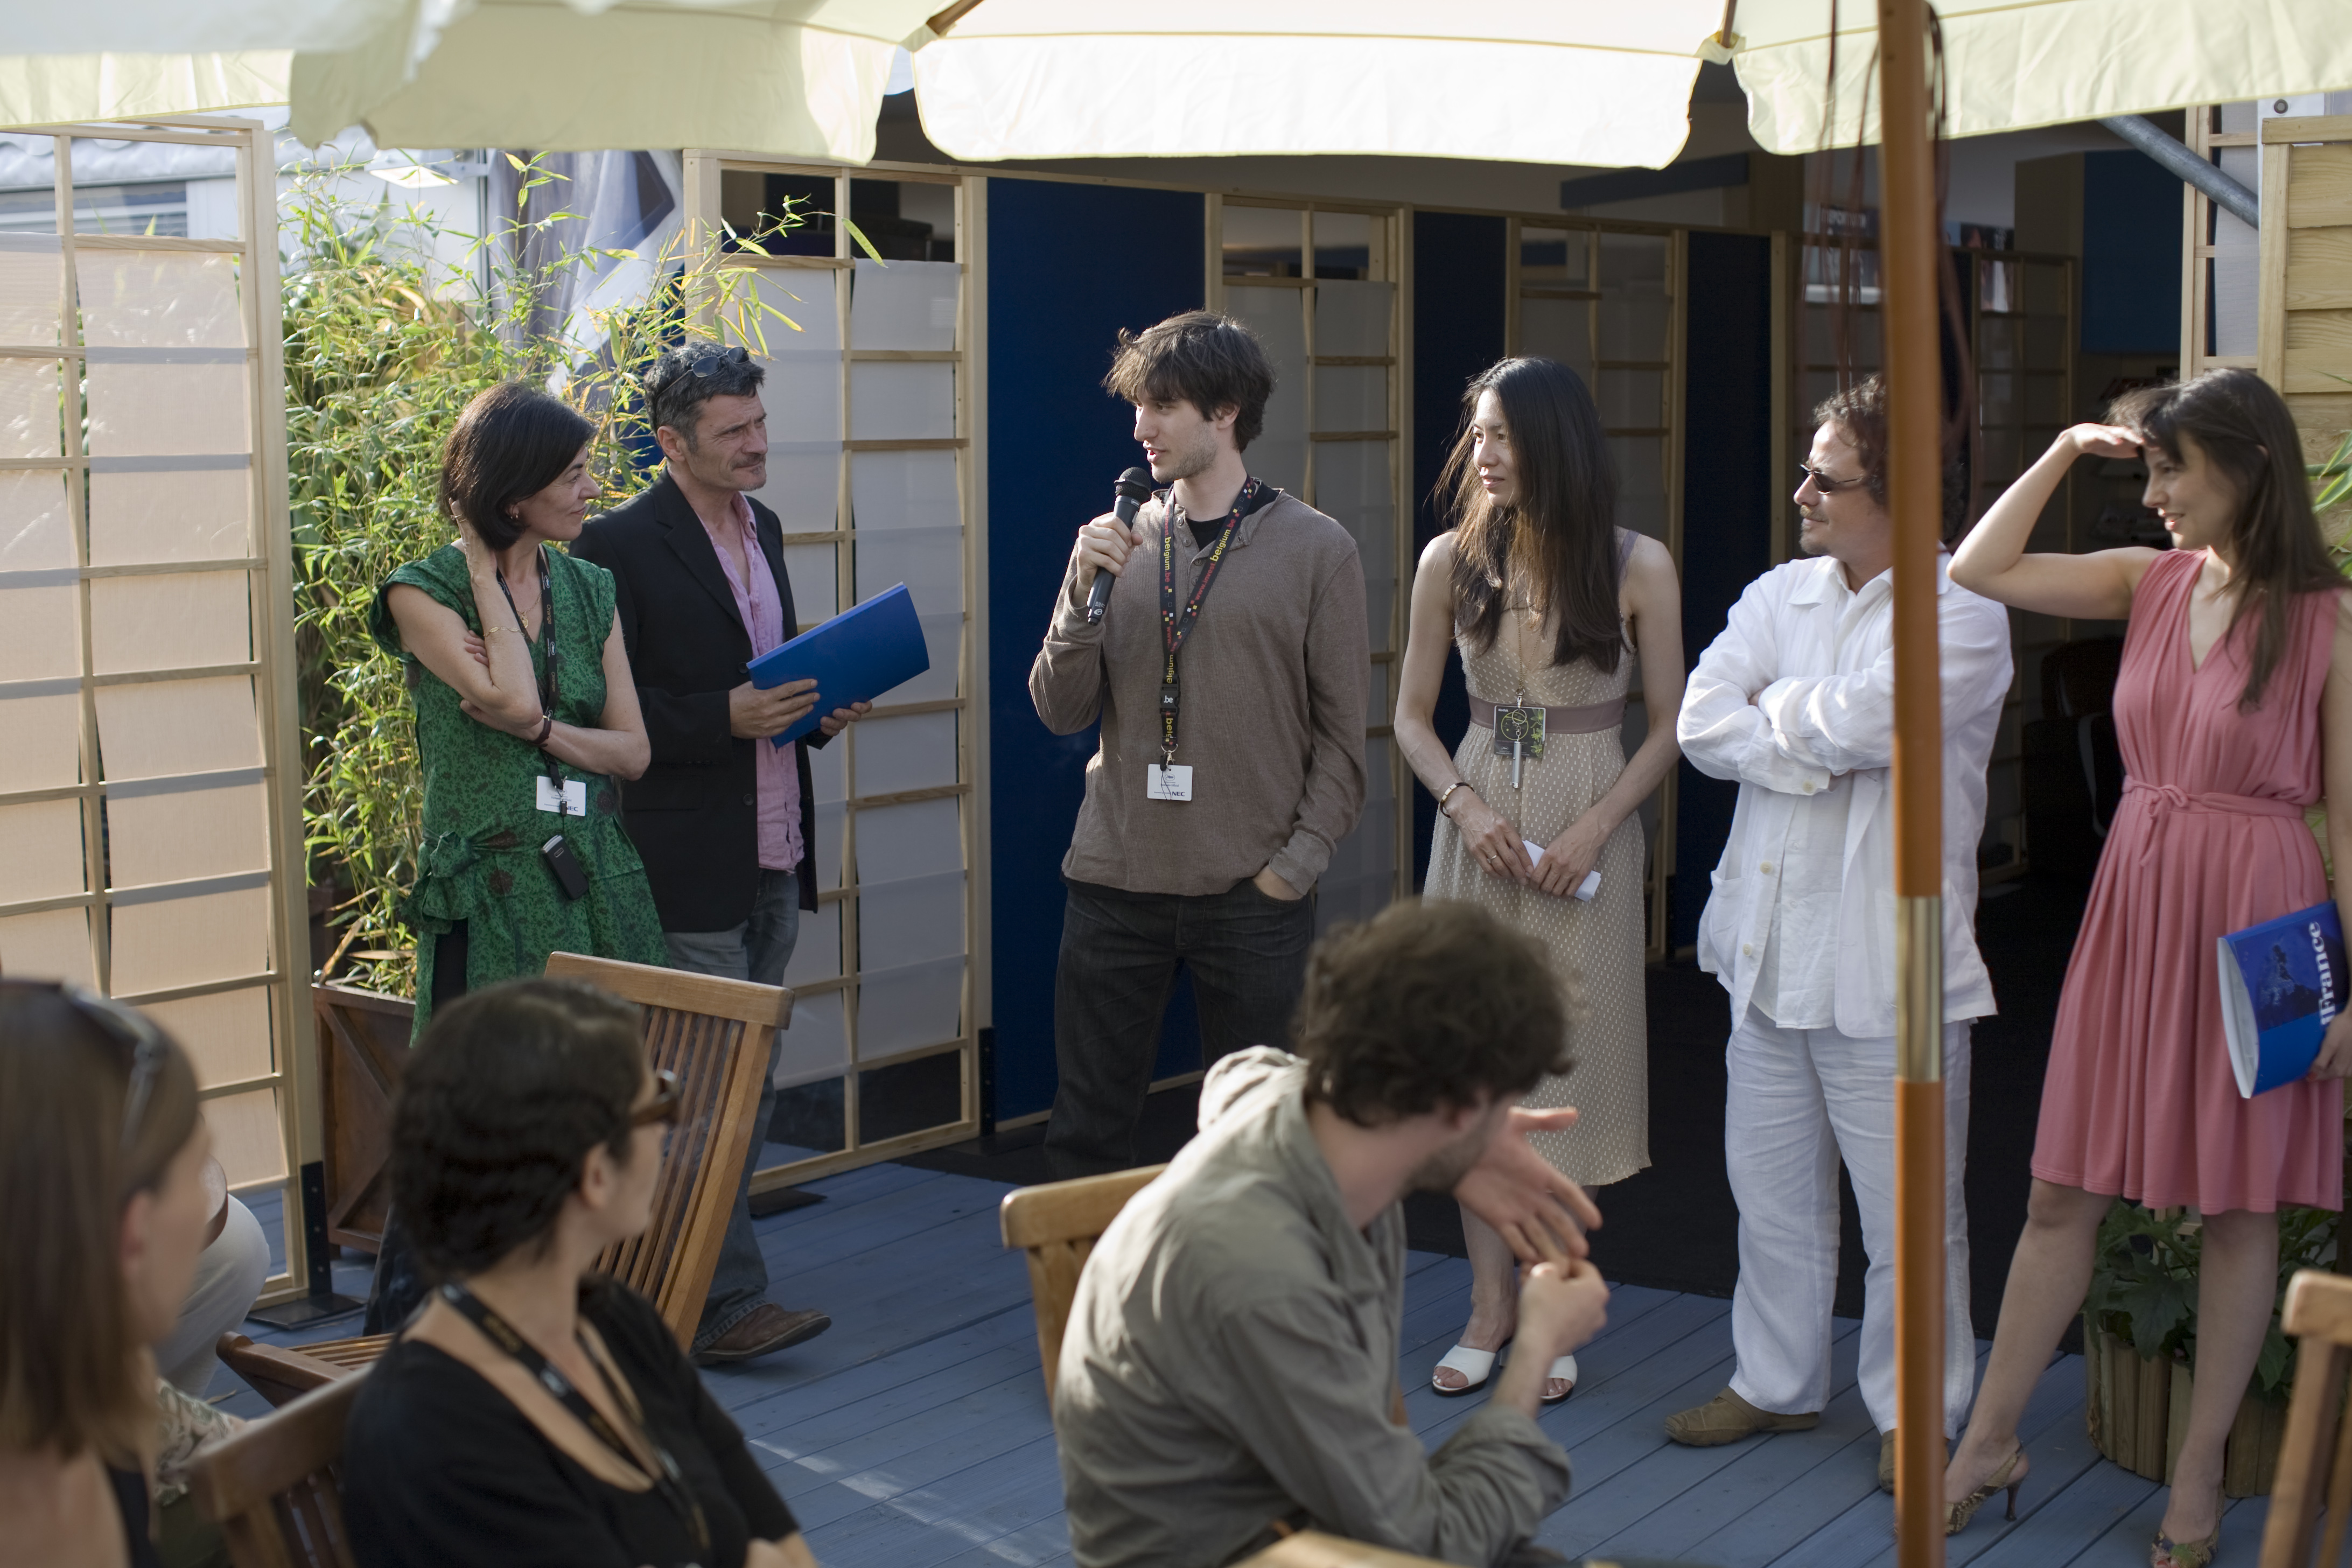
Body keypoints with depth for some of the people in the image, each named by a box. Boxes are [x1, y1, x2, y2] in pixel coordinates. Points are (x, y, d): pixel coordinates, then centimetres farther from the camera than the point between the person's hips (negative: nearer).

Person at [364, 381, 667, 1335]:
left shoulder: (589, 590, 11)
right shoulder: (425, 592, -4)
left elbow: (633, 748, 8)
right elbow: (514, 700, -18)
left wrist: (540, 731, -11)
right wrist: (484, 568, -9)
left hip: (595, 881, 5)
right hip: (490, 889, -5)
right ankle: (403, 1338, 8)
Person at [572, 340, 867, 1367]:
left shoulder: (762, 529, 14)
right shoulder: (621, 546, -11)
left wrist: (819, 708, 4)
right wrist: (726, 716, -22)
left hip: (773, 855, 9)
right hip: (688, 865, -8)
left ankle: (682, 1280, 24)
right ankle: (724, 1304, 4)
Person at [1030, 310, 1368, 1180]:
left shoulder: (1316, 549, -2)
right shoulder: (1121, 540, 5)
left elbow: (1342, 735, -1)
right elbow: (1060, 711, 3)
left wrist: (1295, 862, -7)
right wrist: (1085, 591, -11)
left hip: (1253, 891, -2)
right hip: (1116, 879, 2)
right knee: (1087, 1131, 9)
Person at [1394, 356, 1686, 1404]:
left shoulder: (1636, 567, -6)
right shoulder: (1451, 561, 0)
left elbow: (1671, 726, -2)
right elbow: (1411, 716, 6)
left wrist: (1593, 829, -14)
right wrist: (1467, 806, -10)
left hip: (1587, 830, -2)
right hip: (1478, 826, 2)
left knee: (1568, 1065, 2)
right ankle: (1490, 1302, 18)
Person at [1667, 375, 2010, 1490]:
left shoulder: (1962, 612, -9)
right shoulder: (1779, 595, 9)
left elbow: (1867, 718, -24)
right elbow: (1702, 724, -3)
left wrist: (1777, 708, -5)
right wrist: (1822, 745, -15)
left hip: (1887, 962, -6)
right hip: (1769, 947, 6)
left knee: (1908, 1217, 4)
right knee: (1772, 1196, 16)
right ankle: (1777, 1384, 32)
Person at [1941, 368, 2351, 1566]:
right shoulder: (2153, 582, 4)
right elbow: (1978, 570, 5)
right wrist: (2066, 451, 0)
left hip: (2255, 918, -4)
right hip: (2135, 904, 4)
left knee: (2240, 1206, 8)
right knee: (2061, 1193, 9)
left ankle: (2199, 1472, 22)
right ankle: (1989, 1443, 20)